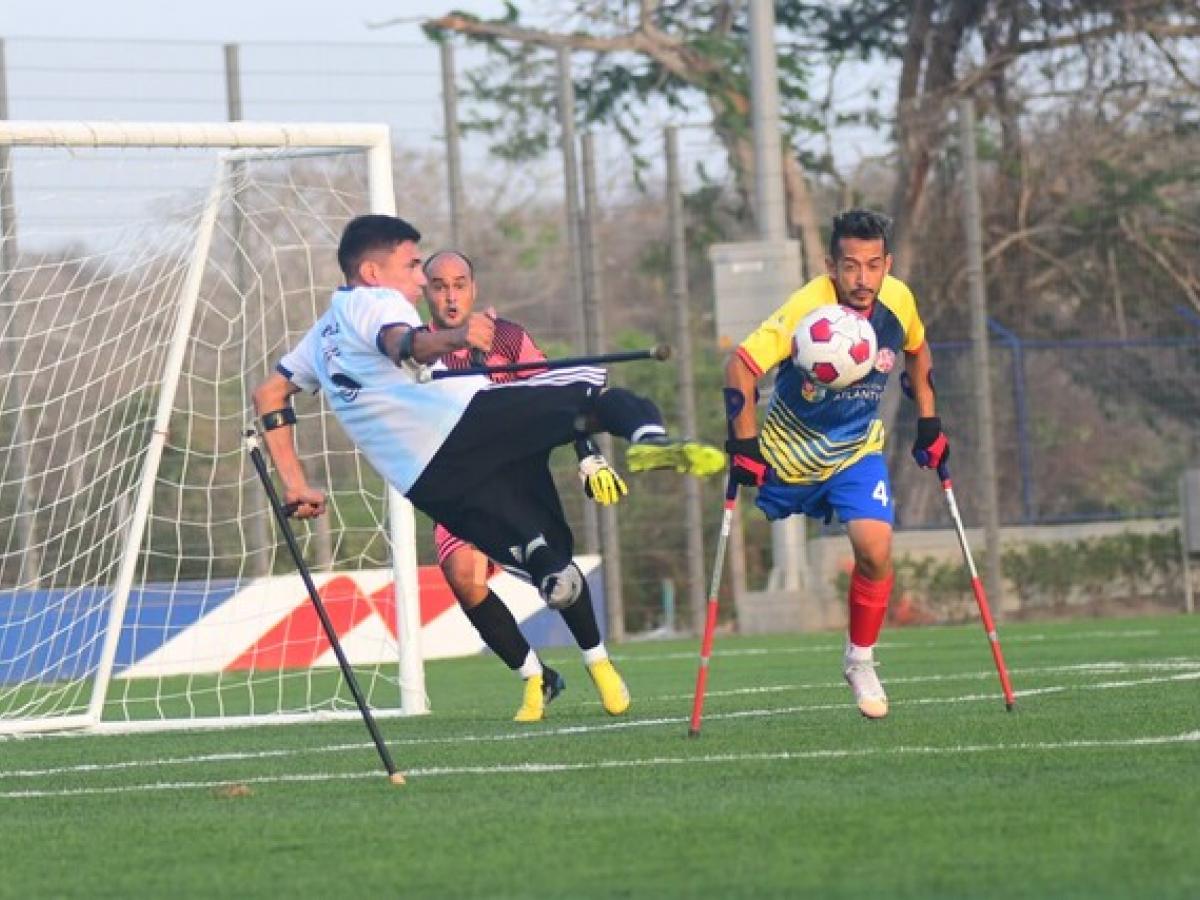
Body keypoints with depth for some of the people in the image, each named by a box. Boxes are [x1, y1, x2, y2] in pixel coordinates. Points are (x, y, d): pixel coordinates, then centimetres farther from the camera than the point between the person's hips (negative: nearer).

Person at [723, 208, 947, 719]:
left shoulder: (898, 301, -13)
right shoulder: (808, 308, -29)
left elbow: (916, 350, 11)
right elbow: (741, 366, -30)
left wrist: (928, 422, 9)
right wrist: (745, 445, -32)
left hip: (857, 452, 2)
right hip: (788, 451, -2)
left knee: (875, 550, -17)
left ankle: (860, 661, 2)